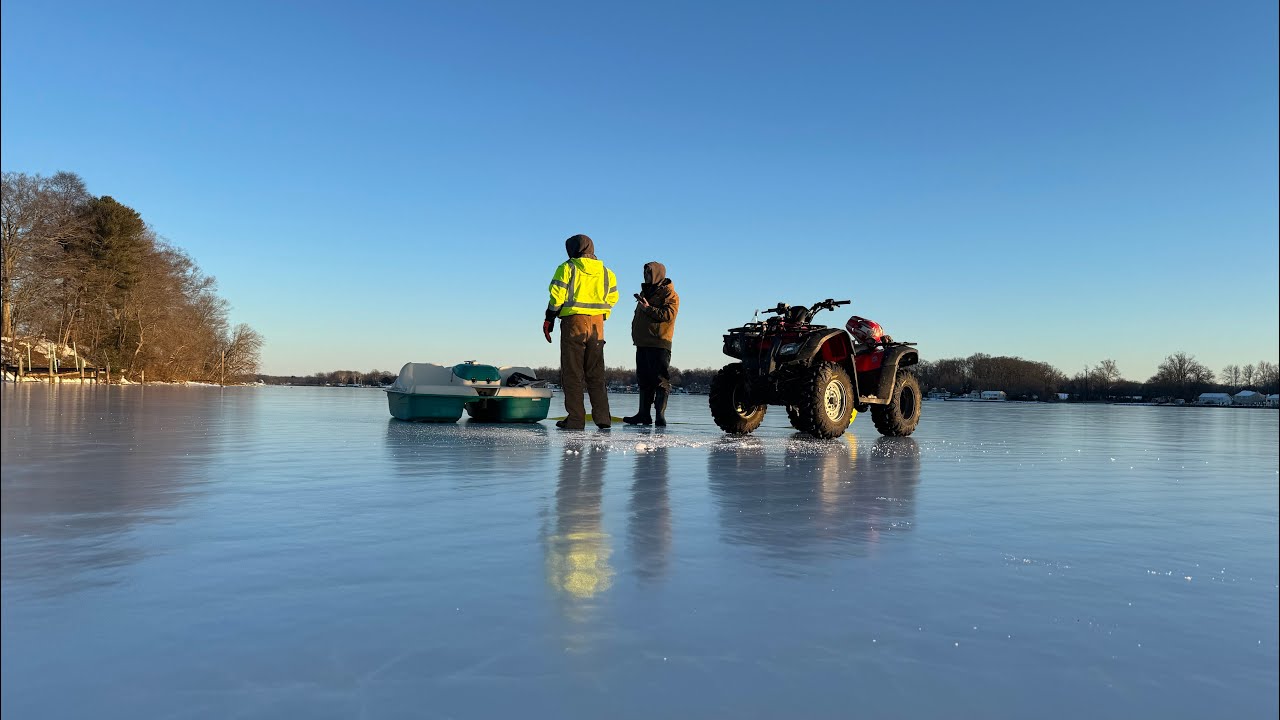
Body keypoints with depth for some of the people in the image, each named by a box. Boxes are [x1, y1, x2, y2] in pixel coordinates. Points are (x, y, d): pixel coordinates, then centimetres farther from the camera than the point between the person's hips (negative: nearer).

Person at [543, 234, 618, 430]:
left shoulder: (567, 268, -1)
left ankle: (576, 419, -4)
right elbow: (612, 298, 11)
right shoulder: (605, 272, 12)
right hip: (597, 325, 4)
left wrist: (549, 319, 1)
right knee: (596, 373, 10)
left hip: (573, 321, -4)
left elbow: (557, 295, -6)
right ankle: (602, 418, 5)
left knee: (572, 372, 0)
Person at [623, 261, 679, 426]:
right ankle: (644, 414, 15)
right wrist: (635, 335, 18)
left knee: (661, 381, -7)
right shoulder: (646, 291, 21)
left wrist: (648, 309, -17)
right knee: (644, 380, 10)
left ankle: (660, 415, -5)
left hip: (659, 344, -8)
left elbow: (669, 314, -19)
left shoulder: (669, 294, -4)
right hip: (642, 343, 8)